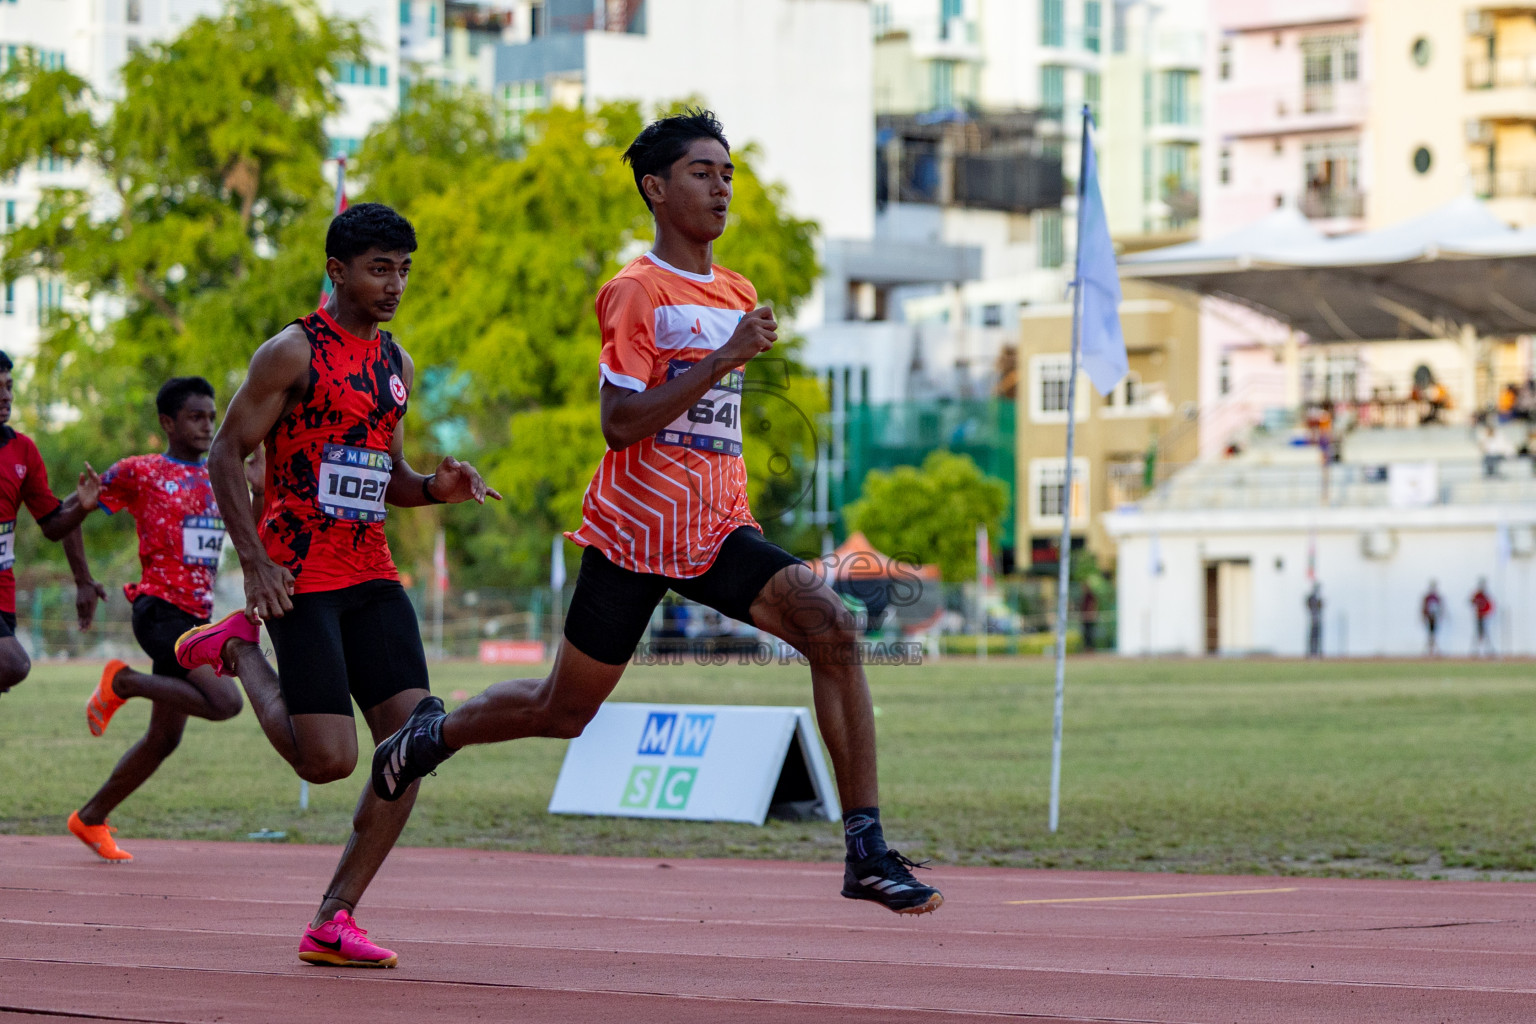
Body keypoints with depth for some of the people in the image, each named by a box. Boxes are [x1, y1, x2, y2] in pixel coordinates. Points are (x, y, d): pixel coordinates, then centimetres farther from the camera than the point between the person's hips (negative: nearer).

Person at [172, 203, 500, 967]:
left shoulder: (396, 364, 15)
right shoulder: (294, 352, -6)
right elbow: (225, 457, -7)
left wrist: (436, 488, 2)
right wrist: (255, 562, -17)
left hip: (371, 573, 7)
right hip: (300, 577, -7)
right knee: (328, 759, -12)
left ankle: (333, 921, -1)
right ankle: (239, 647, 15)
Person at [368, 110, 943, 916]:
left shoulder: (739, 297, 13)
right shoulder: (636, 292, -10)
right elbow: (618, 423, -19)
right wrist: (722, 360, -22)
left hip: (718, 531, 5)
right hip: (634, 532, -5)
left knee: (832, 628, -19)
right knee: (564, 712, 6)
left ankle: (865, 850, -21)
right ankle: (432, 734, 37)